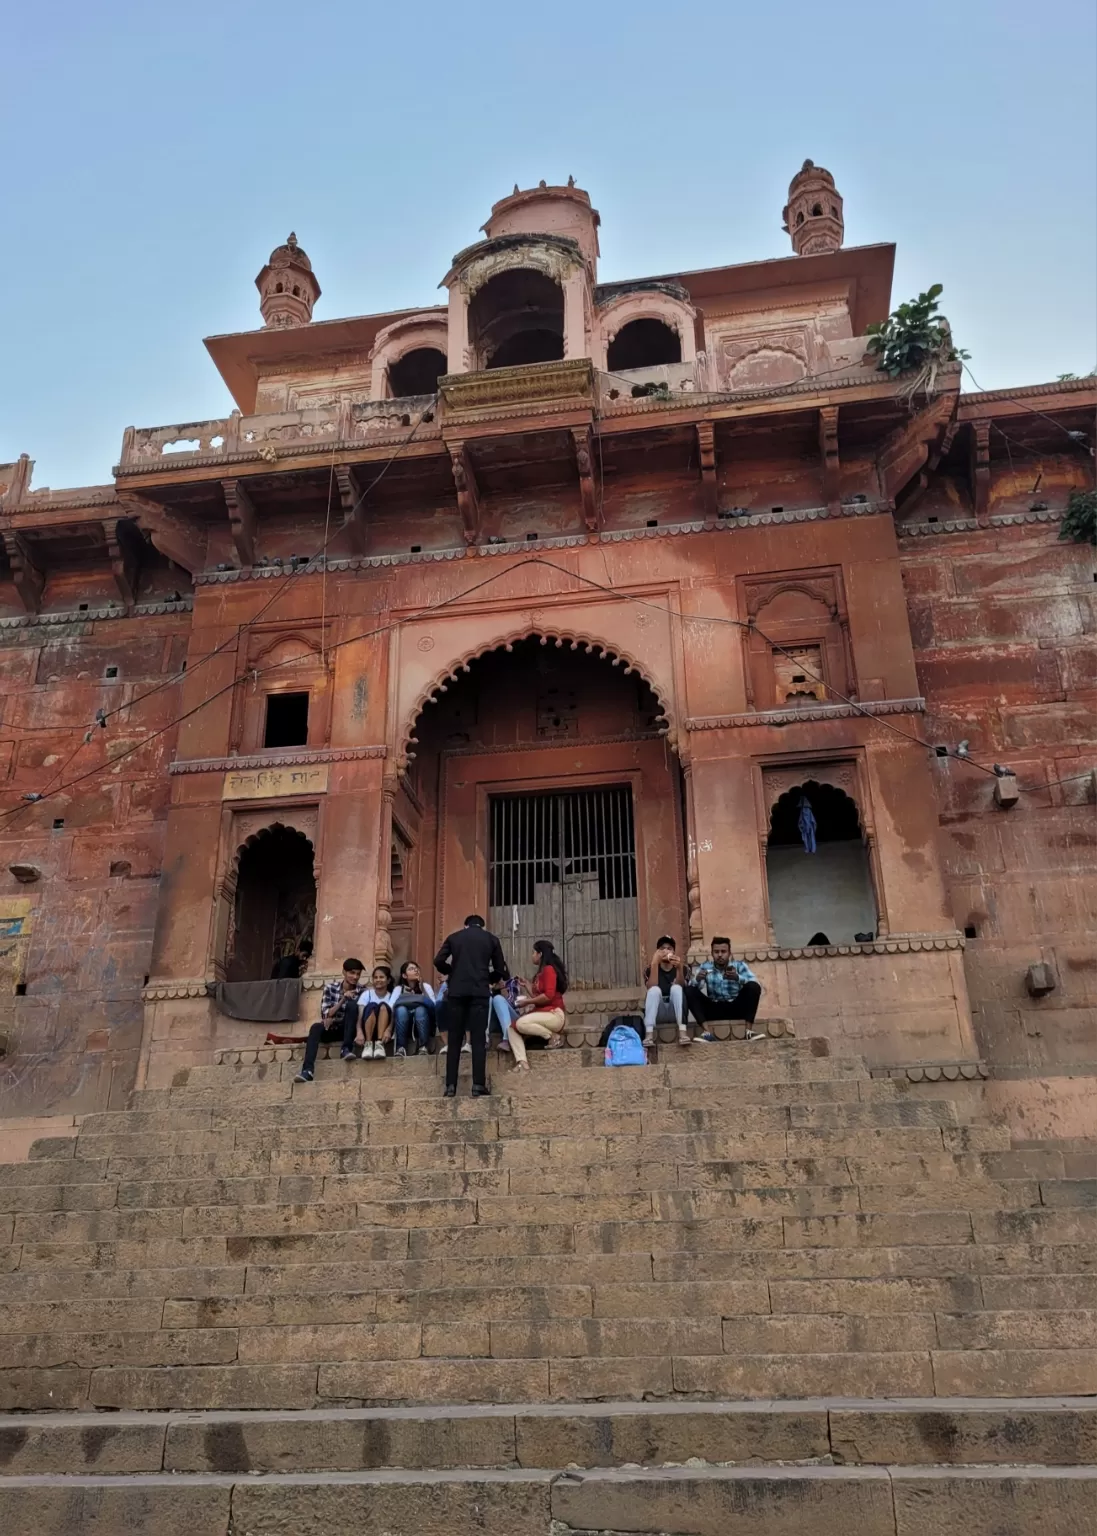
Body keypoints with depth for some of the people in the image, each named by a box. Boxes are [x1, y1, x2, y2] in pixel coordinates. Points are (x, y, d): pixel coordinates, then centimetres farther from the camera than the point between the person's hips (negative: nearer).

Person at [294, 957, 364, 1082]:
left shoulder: (361, 991, -2)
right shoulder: (330, 987, -1)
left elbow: (360, 1013, -11)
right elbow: (325, 1014, -8)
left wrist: (332, 1018, -20)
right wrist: (343, 999, -22)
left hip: (348, 1030, -1)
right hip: (331, 1029, 1)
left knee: (352, 1005, -27)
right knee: (315, 1027, -33)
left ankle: (346, 1049, -30)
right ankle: (308, 1069, -47)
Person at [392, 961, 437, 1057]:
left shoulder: (426, 986, 7)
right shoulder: (399, 988, 8)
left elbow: (433, 1005, -11)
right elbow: (391, 1007, -10)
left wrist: (422, 988, -15)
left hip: (423, 1026, 0)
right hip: (405, 1026, 0)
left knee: (420, 1009, -33)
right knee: (401, 1009, -32)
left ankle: (423, 1047, -36)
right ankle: (401, 1047, -36)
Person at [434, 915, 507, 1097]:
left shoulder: (454, 937, 13)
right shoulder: (491, 939, 12)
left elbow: (439, 961, 1)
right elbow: (500, 970, 8)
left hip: (456, 991, 1)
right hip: (479, 991, -1)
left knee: (454, 1039, 4)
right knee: (478, 1038, 0)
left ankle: (451, 1085, 0)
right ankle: (479, 1084, -6)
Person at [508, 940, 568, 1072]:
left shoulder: (549, 969, -10)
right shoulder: (540, 973, 18)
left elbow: (548, 996, -19)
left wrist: (527, 1001, -11)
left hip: (554, 1014, -9)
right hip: (542, 1013, 9)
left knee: (521, 1023, -29)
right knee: (512, 1027, -4)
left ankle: (554, 1036, -10)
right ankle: (522, 1062, -21)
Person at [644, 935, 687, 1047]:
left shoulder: (682, 968, 7)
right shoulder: (651, 969, 6)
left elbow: (680, 987, -15)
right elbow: (652, 988, -15)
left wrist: (679, 968, -33)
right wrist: (654, 963, -24)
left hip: (676, 1011, 0)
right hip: (658, 1012, 0)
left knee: (676, 988, -27)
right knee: (655, 990, -28)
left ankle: (682, 1031, -41)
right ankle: (649, 1034, -42)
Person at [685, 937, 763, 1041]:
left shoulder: (739, 965, -3)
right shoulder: (705, 967, -1)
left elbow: (754, 981, -19)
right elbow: (693, 986, -13)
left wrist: (737, 978, -39)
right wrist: (697, 979, -38)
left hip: (736, 1007, -1)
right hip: (714, 1009, 1)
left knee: (753, 987, -24)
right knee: (689, 991, -19)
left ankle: (749, 1030, -25)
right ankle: (707, 1032, -30)